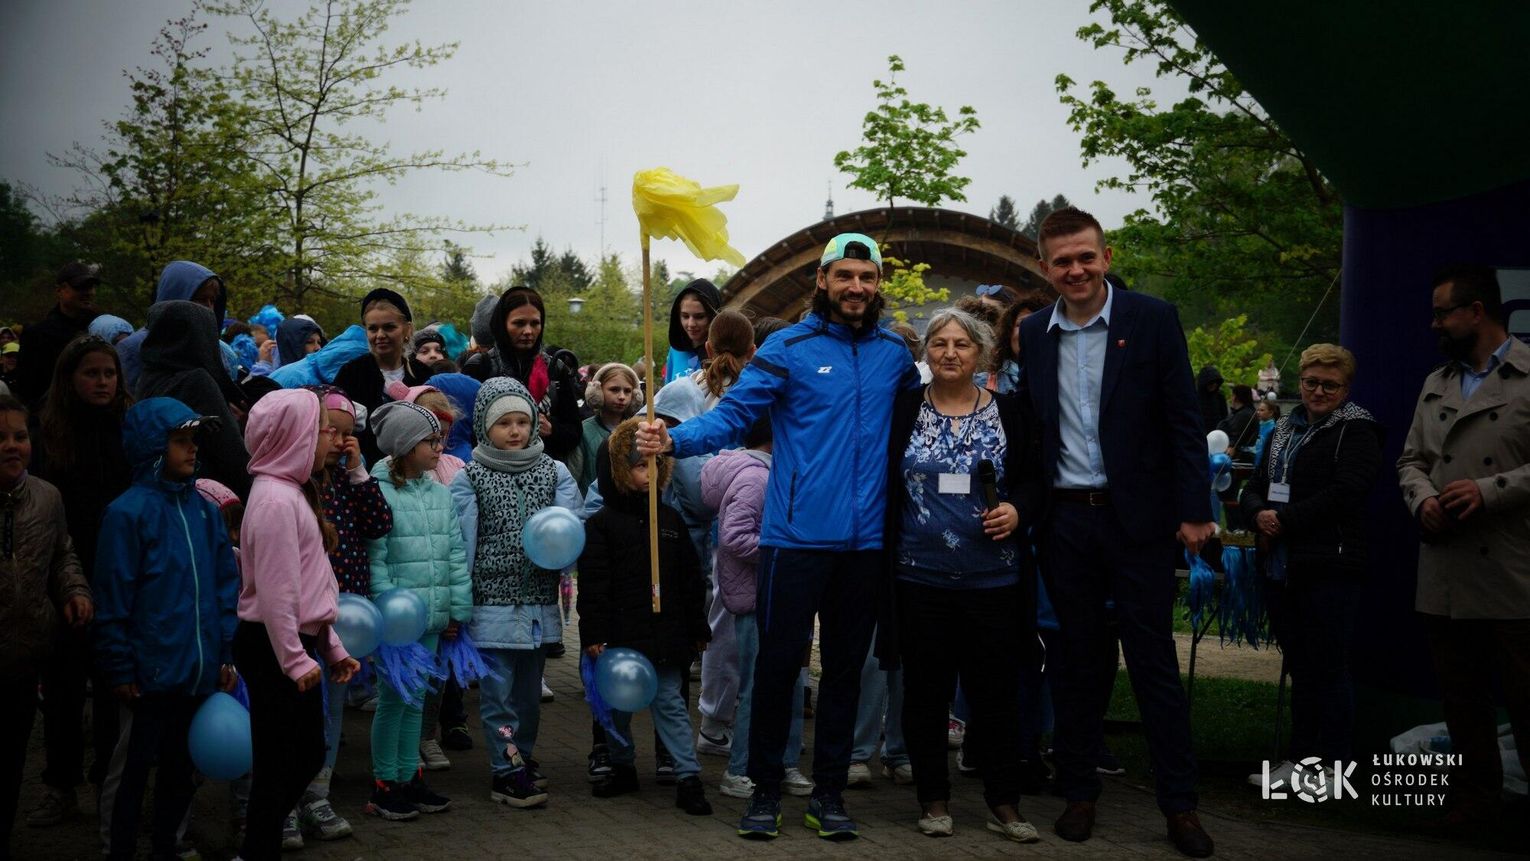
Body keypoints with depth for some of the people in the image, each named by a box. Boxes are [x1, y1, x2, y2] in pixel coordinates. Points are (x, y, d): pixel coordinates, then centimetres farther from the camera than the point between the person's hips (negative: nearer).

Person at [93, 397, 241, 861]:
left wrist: (225, 653, 6)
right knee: (132, 769, 8)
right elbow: (113, 598, -12)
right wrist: (121, 669, -12)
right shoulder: (128, 512, -12)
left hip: (200, 674, 6)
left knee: (180, 768, 17)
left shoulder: (205, 510, 6)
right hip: (150, 677, -6)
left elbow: (226, 586, 10)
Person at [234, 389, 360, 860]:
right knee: (278, 761, 0)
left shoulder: (294, 492, 14)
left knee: (308, 754, 16)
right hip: (272, 646, -10)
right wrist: (295, 659, -20)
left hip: (296, 643, 10)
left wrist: (331, 646, 17)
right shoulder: (276, 499, -17)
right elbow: (275, 591, -22)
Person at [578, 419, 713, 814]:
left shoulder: (670, 519, 8)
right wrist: (593, 634, -12)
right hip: (620, 633, -1)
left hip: (665, 633, 1)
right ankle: (622, 767, 28)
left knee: (668, 701, 0)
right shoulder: (600, 524, -4)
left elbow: (691, 579, 11)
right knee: (617, 703, 11)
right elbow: (592, 585, -7)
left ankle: (688, 778, 0)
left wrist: (698, 629, 10)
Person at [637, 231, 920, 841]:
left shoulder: (894, 351, 10)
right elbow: (733, 413, -11)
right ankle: (765, 790, 15)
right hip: (797, 535, -4)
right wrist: (675, 440, -27)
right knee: (779, 661, -1)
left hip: (865, 540, 4)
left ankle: (828, 794, 23)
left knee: (845, 667, 11)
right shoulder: (789, 347, -4)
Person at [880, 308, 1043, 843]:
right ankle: (934, 799, 21)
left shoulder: (1010, 412, 5)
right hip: (920, 578, 0)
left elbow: (1035, 478, 10)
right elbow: (884, 482, 5)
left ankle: (1004, 804, 18)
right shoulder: (903, 409, 2)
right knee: (925, 692, 8)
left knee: (996, 693, 5)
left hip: (993, 579, 0)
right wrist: (884, 555, -2)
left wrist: (1018, 509, -10)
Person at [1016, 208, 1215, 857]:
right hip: (1064, 518, 3)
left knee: (1154, 658, 2)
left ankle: (1179, 804, 10)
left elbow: (1184, 419, -4)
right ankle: (1078, 792, 21)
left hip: (1137, 515, -3)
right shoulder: (1032, 335, 6)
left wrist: (1194, 510, -8)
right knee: (1077, 658, 11)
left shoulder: (1152, 320, -3)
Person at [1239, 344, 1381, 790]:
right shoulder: (1285, 430, 19)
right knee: (1300, 668, 14)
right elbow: (1254, 488, 17)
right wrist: (1259, 514, -6)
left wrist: (1284, 520, -15)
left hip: (1329, 568, -7)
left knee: (1330, 667, -2)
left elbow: (1346, 491, -17)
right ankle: (1300, 758, 22)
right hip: (1280, 567, 7)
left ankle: (1333, 765, 6)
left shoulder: (1356, 430, -3)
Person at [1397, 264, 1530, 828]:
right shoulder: (1435, 385, 17)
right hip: (1445, 575, 6)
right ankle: (1476, 796, 26)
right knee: (1459, 695, 13)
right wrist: (1423, 498, -2)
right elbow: (1411, 460, 18)